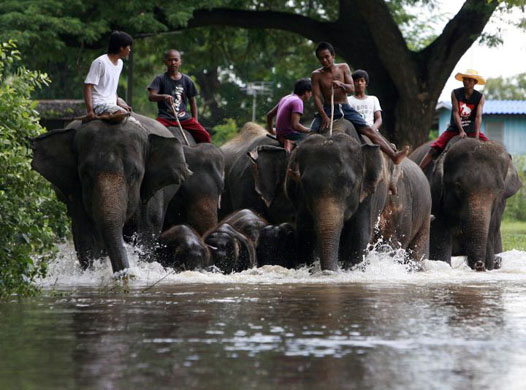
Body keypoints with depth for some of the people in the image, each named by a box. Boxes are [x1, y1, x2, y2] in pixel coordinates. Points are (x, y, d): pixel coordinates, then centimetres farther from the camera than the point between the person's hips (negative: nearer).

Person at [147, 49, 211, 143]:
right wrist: (164, 96, -30)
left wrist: (195, 121, 10)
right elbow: (151, 96, -9)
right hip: (165, 118, -3)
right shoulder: (160, 79, 5)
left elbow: (192, 101, 18)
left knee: (204, 136, -14)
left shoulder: (186, 80, 13)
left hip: (184, 118, 3)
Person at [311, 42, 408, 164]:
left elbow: (352, 89, -1)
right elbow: (316, 98, -7)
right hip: (327, 109, -1)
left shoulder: (343, 68, 8)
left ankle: (393, 155, -24)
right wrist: (324, 116, -21)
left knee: (368, 130, -14)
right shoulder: (316, 75, 2)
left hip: (345, 108, 1)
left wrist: (340, 84, -24)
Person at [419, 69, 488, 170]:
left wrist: (476, 137, -24)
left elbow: (478, 117, -13)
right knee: (434, 149, -15)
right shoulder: (455, 93, -4)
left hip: (471, 130, 1)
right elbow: (455, 113, -10)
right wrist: (461, 131, -21)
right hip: (455, 129, 0)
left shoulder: (480, 97, -4)